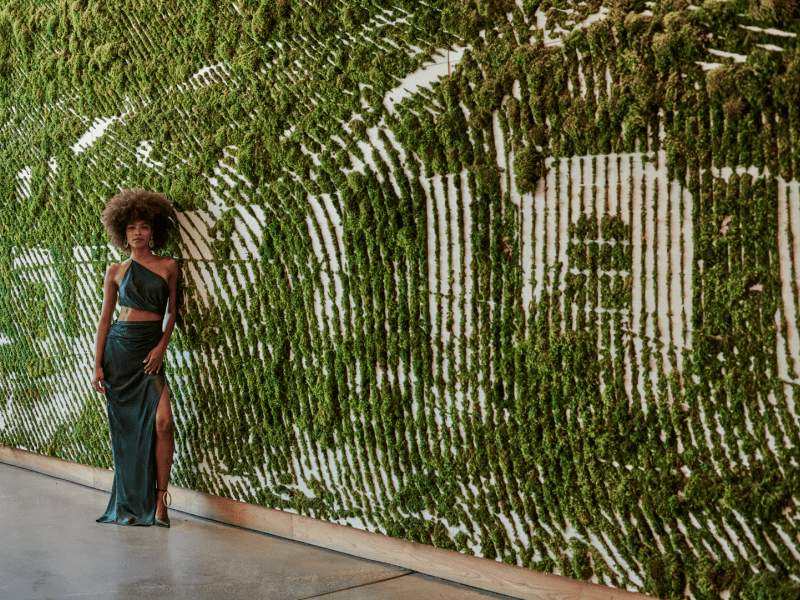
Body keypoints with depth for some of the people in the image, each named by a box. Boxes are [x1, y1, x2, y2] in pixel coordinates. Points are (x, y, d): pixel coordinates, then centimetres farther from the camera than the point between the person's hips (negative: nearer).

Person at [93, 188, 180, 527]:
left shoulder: (168, 266, 5)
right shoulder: (116, 271, 6)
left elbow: (171, 312, 9)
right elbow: (105, 318, 7)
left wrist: (161, 347, -6)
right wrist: (97, 365, 2)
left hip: (151, 350, 0)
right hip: (119, 348, 0)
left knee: (162, 421, -15)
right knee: (125, 426, 3)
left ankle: (159, 499, -5)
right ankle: (129, 503, 14)